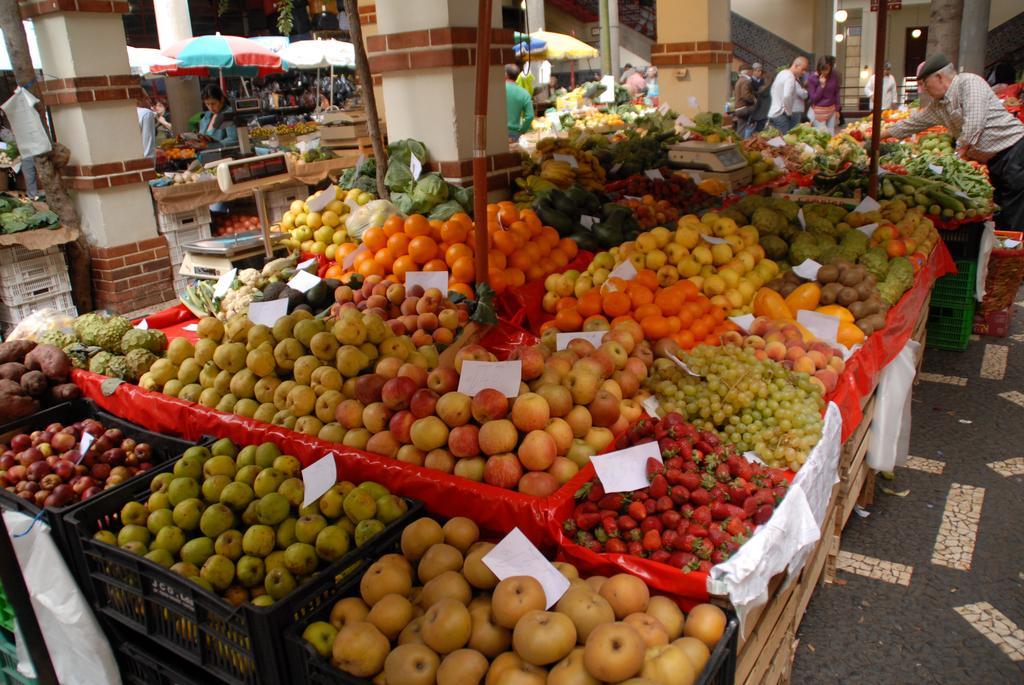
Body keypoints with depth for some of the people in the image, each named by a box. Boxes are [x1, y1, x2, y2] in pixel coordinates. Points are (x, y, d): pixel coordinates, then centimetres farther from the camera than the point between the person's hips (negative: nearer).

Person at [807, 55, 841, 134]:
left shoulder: (834, 76, -3)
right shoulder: (812, 78, -13)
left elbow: (836, 93, 8)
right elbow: (813, 98, -12)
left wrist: (837, 109, 8)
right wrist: (822, 85, -22)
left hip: (831, 110, 4)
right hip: (818, 111, -4)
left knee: (831, 134, 7)